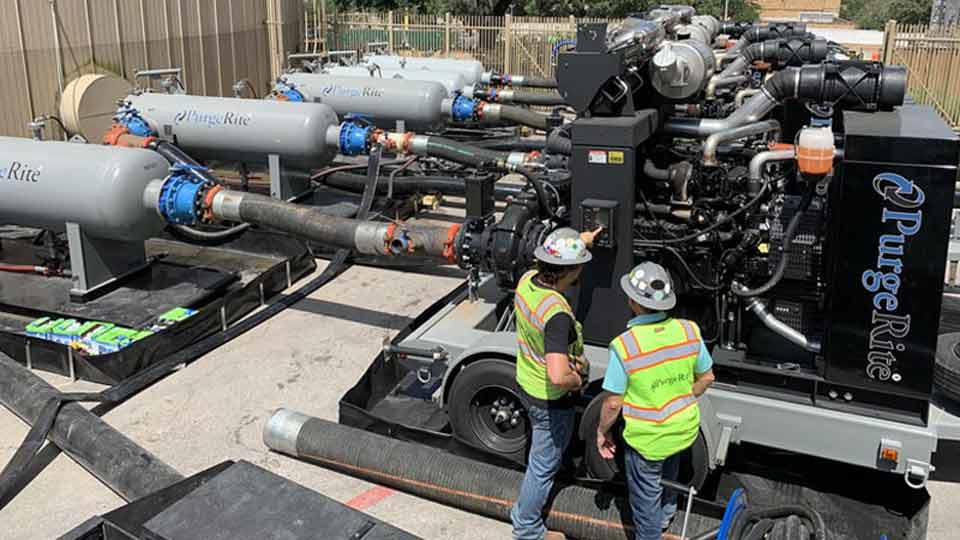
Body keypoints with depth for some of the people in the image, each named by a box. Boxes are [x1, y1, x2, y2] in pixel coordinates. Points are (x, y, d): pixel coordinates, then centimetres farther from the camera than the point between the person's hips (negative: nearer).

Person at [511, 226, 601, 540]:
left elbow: (545, 265, 14)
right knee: (544, 464, 14)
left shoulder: (527, 281, -13)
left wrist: (580, 241, 19)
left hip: (526, 383, 8)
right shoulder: (557, 315, -38)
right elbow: (558, 376, -46)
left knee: (543, 449, 35)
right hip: (550, 399, -8)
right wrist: (576, 381, -23)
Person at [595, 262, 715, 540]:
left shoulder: (623, 346, -29)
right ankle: (666, 515, 62)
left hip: (646, 440, -6)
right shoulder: (689, 331, -16)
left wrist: (602, 432, -2)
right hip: (684, 430, 6)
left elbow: (613, 403, -21)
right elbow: (706, 377, -1)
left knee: (646, 499, 19)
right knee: (669, 474, 36)